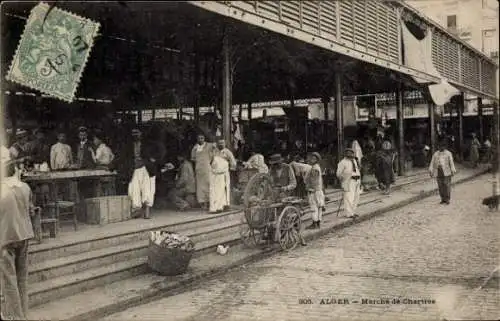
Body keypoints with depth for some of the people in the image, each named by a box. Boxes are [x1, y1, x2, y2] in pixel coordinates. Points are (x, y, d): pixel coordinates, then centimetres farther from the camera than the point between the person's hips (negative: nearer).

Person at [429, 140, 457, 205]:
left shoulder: (448, 153, 3)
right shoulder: (436, 154, 12)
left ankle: (447, 199, 2)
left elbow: (451, 162, -1)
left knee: (447, 185, -4)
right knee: (440, 186, 3)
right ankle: (443, 199, 12)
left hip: (446, 172, -3)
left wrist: (453, 171, -8)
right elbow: (432, 162, 9)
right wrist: (430, 171, 1)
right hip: (438, 172, 3)